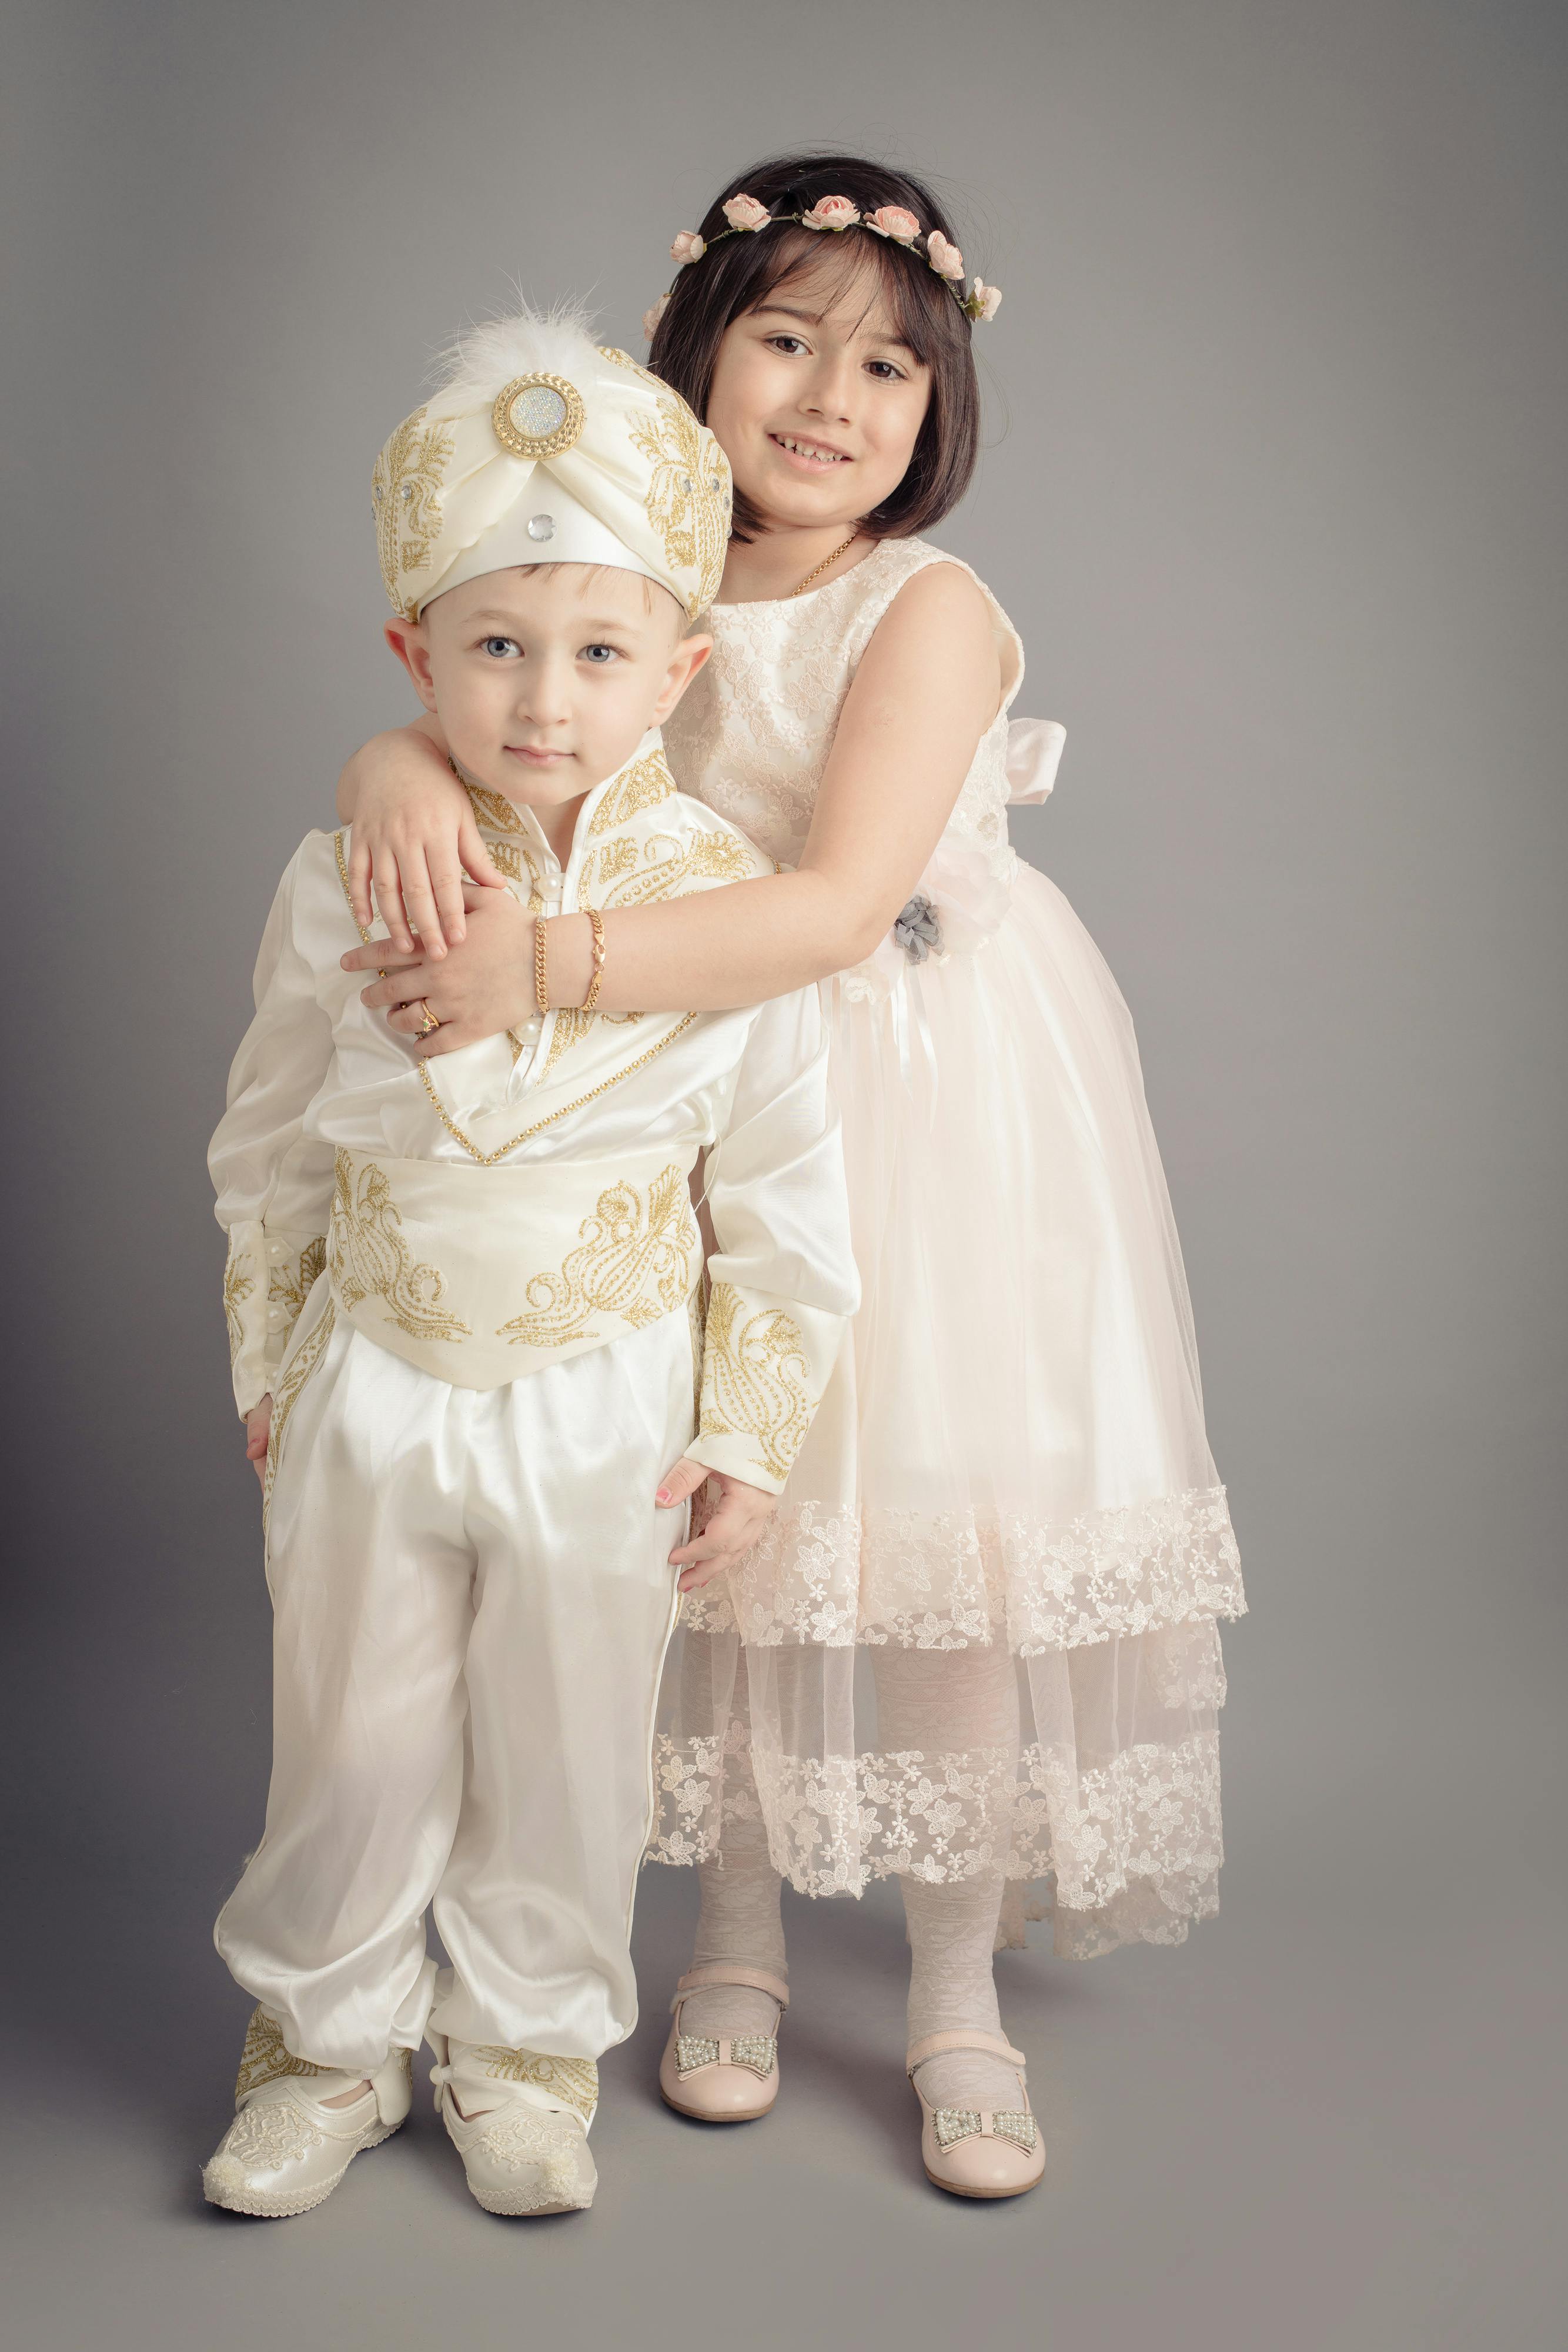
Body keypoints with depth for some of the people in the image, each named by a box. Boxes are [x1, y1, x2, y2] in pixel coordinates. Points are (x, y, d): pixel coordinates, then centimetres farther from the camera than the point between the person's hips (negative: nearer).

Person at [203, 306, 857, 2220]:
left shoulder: (724, 898, -13)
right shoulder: (348, 879, -9)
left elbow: (783, 1192, -5)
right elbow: (270, 1144, 5)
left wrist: (748, 1429, -2)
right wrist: (267, 1365, 9)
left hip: (603, 1402, -1)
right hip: (372, 1383, 1)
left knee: (566, 1754, 14)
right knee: (351, 1741, 16)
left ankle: (525, 2049, 38)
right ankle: (330, 2041, 39)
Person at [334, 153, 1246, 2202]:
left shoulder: (933, 610, -13)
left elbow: (838, 905, -24)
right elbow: (476, 722, 1)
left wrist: (556, 960, -33)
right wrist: (402, 765, -24)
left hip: (932, 1094, -3)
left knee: (941, 1520, 0)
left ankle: (958, 1998, 19)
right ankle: (737, 1938, 30)